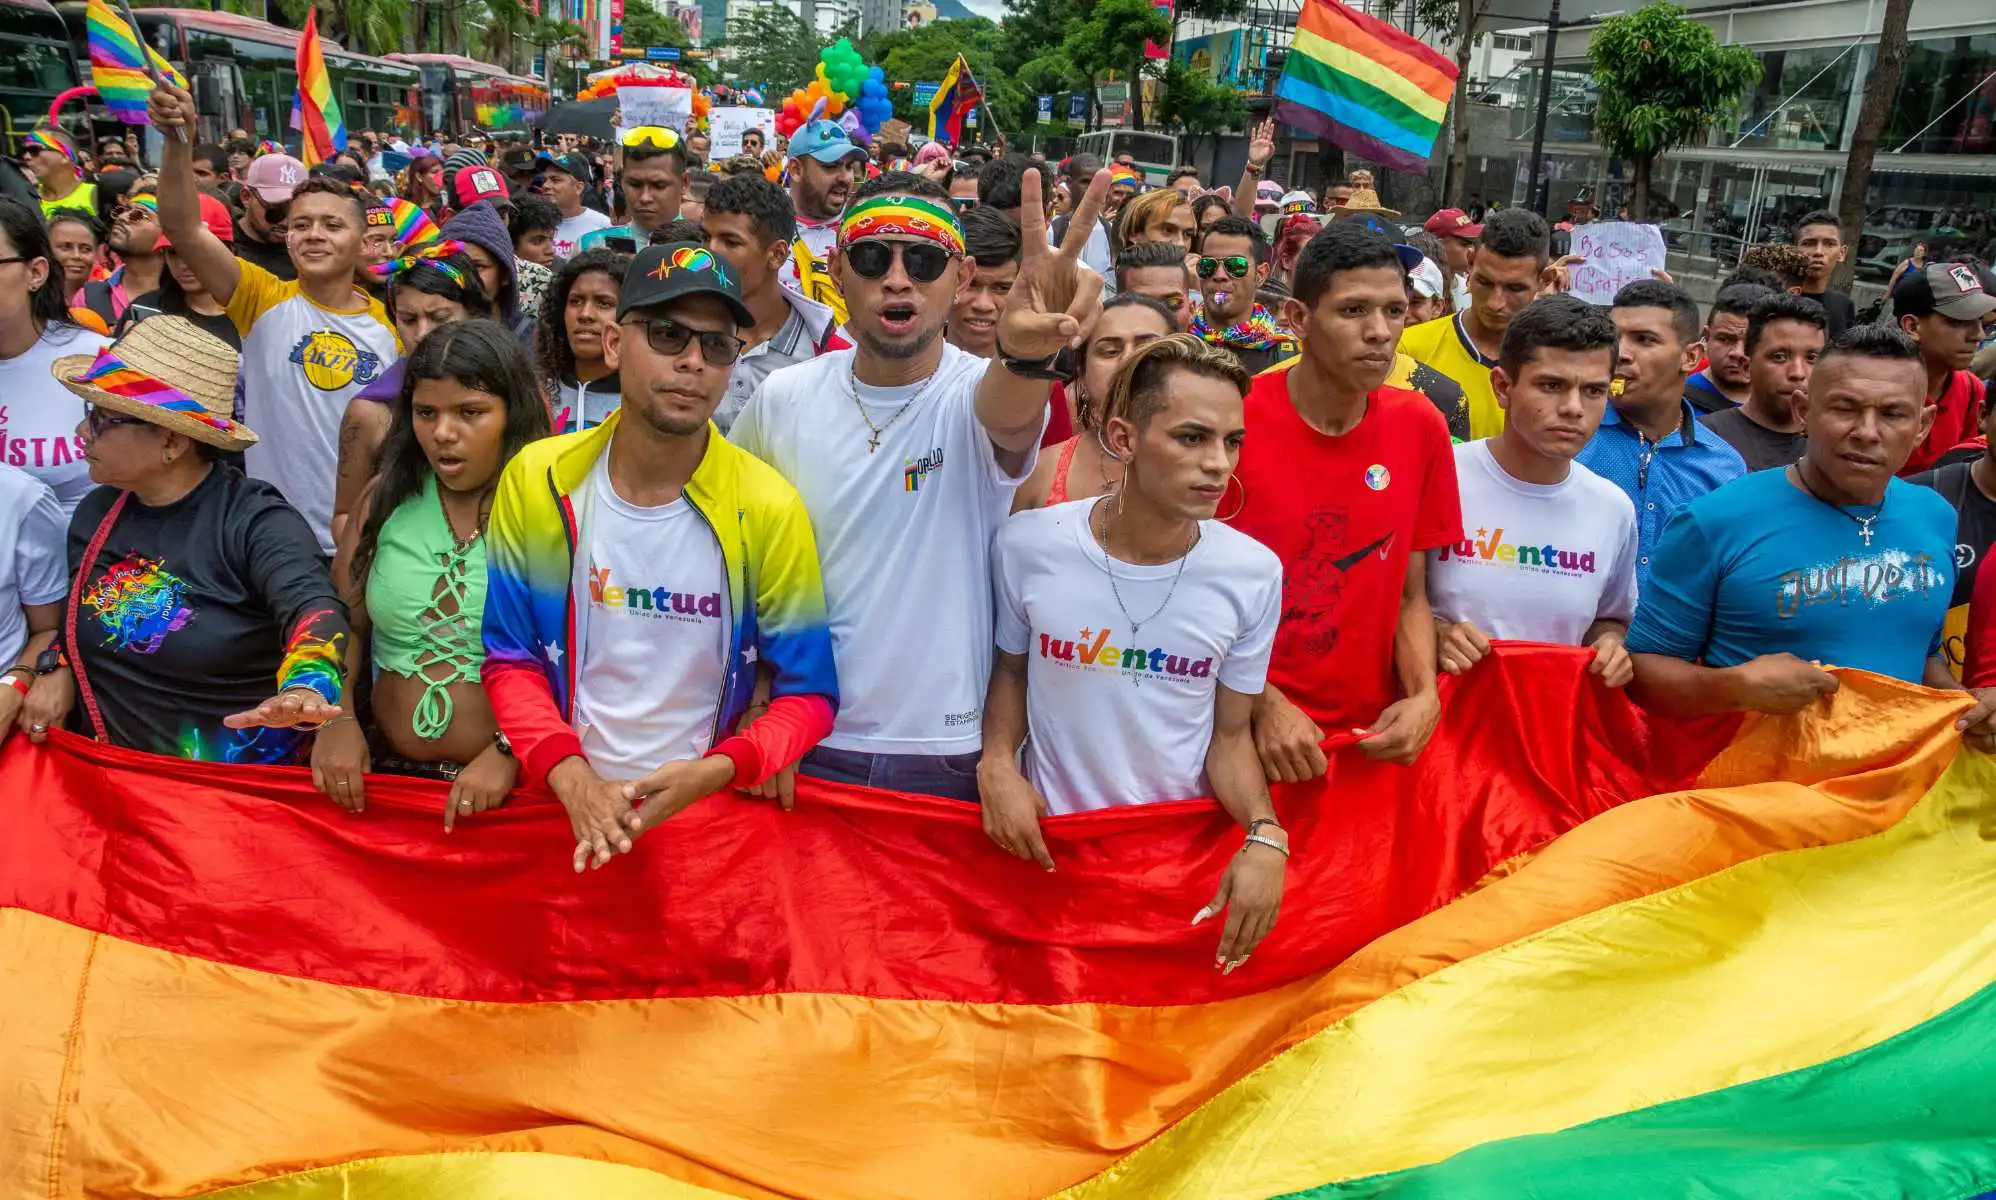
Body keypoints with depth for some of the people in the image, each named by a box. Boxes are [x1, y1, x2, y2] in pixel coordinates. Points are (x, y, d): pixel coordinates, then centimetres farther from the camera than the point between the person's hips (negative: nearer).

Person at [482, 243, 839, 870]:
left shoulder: (768, 509, -9)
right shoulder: (536, 481, -3)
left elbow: (808, 694, -4)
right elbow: (510, 658, 2)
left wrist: (717, 770, -20)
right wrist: (570, 777, -13)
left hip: (711, 811, -1)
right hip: (569, 804, 1)